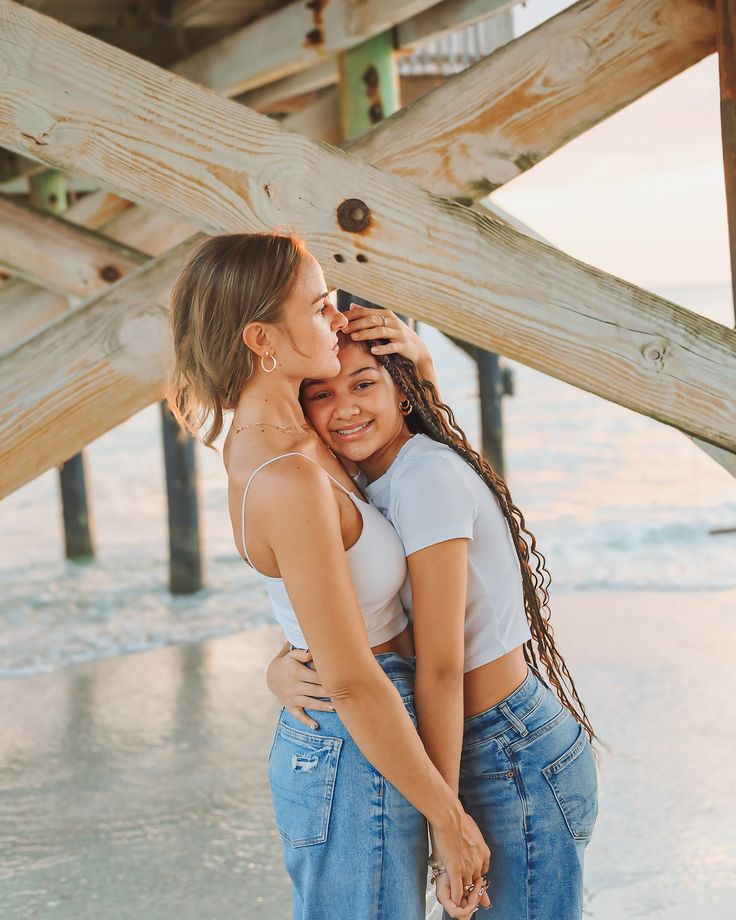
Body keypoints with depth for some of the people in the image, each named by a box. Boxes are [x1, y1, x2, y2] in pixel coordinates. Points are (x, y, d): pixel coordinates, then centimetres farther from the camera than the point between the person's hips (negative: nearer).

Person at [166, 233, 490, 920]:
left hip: (318, 744, 9)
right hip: (357, 760, -9)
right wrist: (449, 819, -15)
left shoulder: (253, 442, 2)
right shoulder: (287, 482, -26)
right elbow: (352, 683, -24)